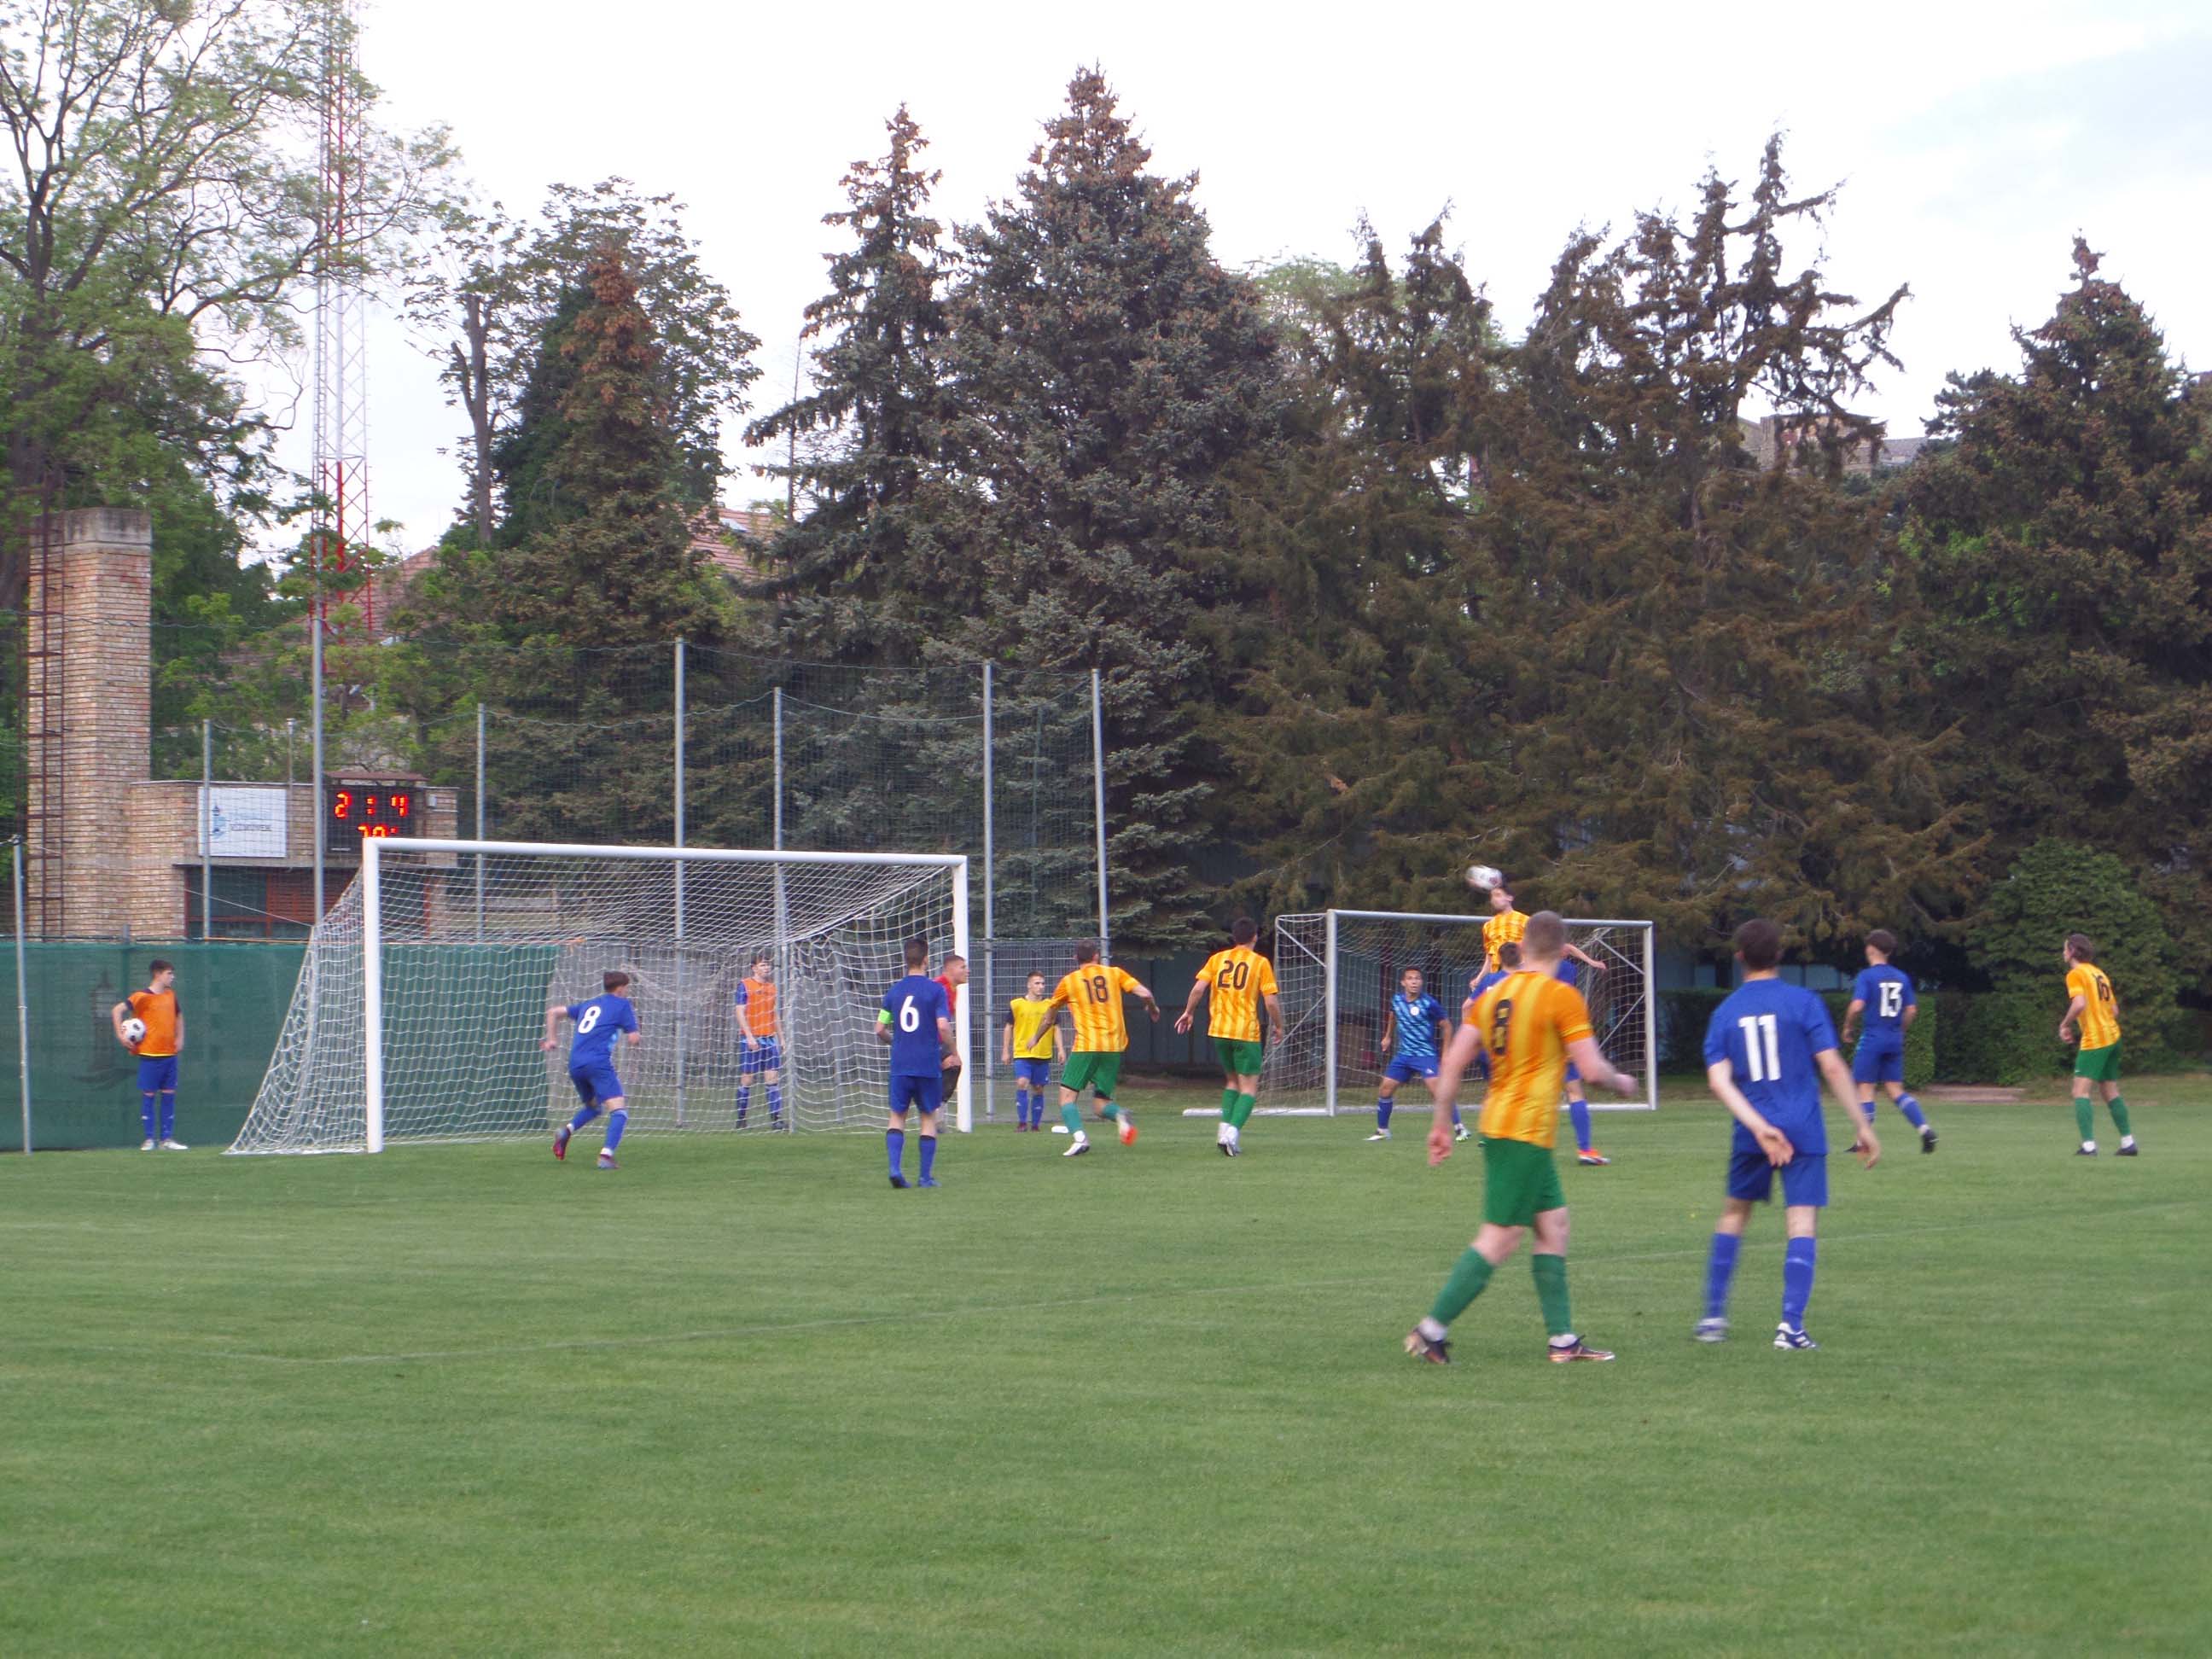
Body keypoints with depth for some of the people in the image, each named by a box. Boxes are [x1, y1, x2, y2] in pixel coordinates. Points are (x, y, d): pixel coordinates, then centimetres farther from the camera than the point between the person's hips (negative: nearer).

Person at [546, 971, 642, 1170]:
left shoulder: (588, 1005, 25)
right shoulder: (622, 1005, 7)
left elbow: (553, 1012, 26)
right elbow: (635, 1039, 3)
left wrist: (552, 1039, 31)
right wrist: (639, 1037, 25)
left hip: (575, 1065, 7)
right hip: (598, 1063, -7)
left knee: (593, 1105, 28)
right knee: (619, 1111, -10)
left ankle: (566, 1130, 3)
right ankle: (606, 1155, -29)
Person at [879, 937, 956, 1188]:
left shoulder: (894, 991, 5)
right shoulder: (935, 989, -6)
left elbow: (880, 1030, 6)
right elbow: (943, 1026, -14)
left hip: (900, 1065, 2)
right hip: (928, 1064, -2)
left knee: (897, 1117, 9)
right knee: (929, 1117, 9)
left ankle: (895, 1168, -9)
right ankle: (926, 1176, 8)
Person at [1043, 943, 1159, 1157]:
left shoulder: (1069, 982, 8)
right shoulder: (1115, 974, 10)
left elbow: (1051, 1013, 22)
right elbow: (1144, 994, 0)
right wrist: (1153, 1008, 23)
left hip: (1086, 1046, -3)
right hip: (1114, 1048, 3)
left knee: (1067, 1097, 0)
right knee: (1102, 1103, 11)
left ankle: (1080, 1137, -25)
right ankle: (1121, 1115, -23)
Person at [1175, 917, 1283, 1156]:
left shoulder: (1217, 959, 6)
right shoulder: (1261, 963, -2)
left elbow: (1198, 988, -3)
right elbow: (1272, 1002, -6)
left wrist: (1189, 1012, 12)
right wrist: (1279, 1026, 9)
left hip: (1219, 1030, 4)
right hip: (1246, 1032, -4)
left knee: (1232, 1080, 21)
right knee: (1249, 1087, 0)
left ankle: (1225, 1126, 6)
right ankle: (1233, 1131, -19)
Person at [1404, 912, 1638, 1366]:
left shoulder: (1493, 994, 9)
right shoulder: (1562, 997, -10)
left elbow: (1453, 1061, 8)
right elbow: (1593, 1068, -11)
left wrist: (1441, 1123, 14)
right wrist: (1622, 1082, 10)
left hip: (1496, 1124, 8)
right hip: (1527, 1132, -8)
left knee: (1553, 1223, 14)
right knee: (1500, 1237, -7)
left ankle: (1562, 1340, 14)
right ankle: (1432, 1329, -9)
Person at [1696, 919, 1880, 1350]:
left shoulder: (1724, 1012, 6)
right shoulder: (1803, 1002, -3)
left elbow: (1718, 1080, -6)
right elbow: (1831, 1067, -8)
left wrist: (1758, 1127, -12)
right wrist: (1863, 1126, -3)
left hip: (1751, 1134, 3)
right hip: (1803, 1131, -3)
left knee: (1734, 1213, 20)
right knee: (1802, 1225, -1)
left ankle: (1714, 1316, 19)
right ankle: (1791, 1326, -11)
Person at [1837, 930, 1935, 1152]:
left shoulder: (1866, 976, -9)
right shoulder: (1902, 977, 8)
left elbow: (1857, 1007, -19)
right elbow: (1912, 1011, 8)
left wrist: (1847, 1028, -4)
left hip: (1872, 1039, -6)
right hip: (1895, 1042, 6)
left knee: (1865, 1088, 2)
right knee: (1896, 1090, 10)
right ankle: (1925, 1128, -6)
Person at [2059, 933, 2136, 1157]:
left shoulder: (2075, 974, -9)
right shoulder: (2099, 973, 17)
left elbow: (2079, 1004, -24)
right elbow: (2115, 1010, 17)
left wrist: (2065, 1025, -11)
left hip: (2094, 1041, -9)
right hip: (2112, 1036, 9)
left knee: (2080, 1091, -10)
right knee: (2111, 1092, 17)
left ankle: (2088, 1145, -21)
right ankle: (2128, 1143, 19)